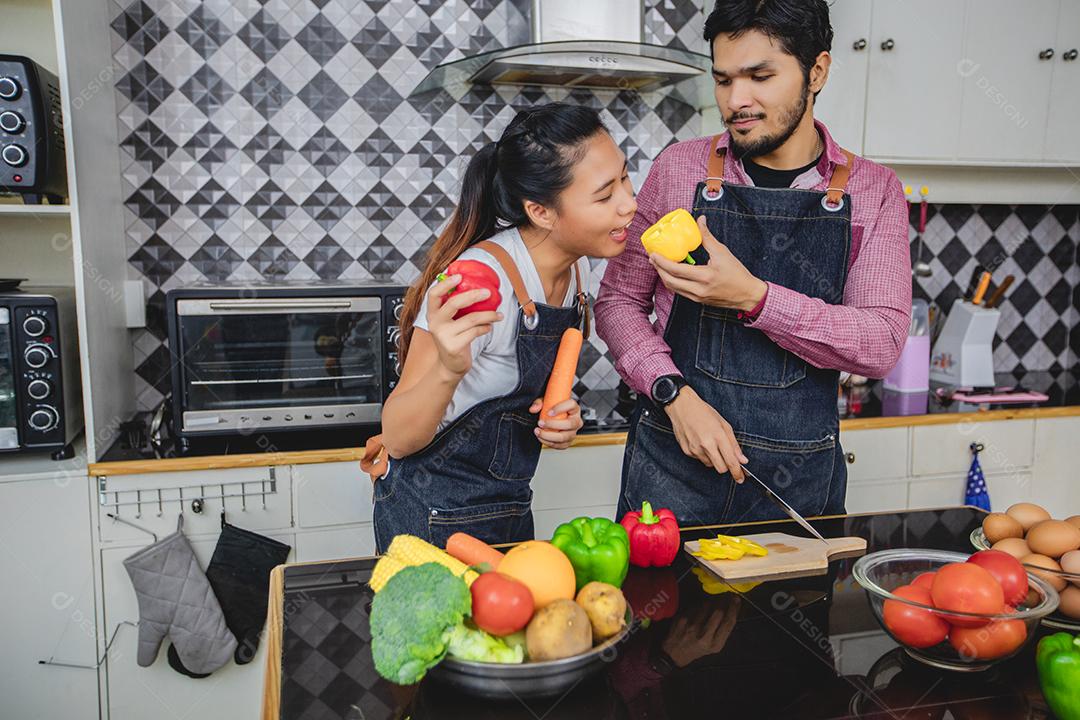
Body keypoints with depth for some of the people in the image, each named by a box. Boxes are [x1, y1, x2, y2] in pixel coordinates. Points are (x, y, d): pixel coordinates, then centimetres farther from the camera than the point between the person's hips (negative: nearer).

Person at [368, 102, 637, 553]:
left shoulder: (575, 266, -5)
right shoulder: (481, 280, -28)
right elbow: (398, 439, -24)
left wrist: (558, 415, -10)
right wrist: (449, 369, -44)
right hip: (434, 519, -7)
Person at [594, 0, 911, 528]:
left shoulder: (873, 190, 0)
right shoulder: (679, 168, 0)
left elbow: (881, 344, -10)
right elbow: (617, 301, 2)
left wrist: (754, 297, -24)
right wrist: (675, 394, -14)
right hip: (673, 461, 0)